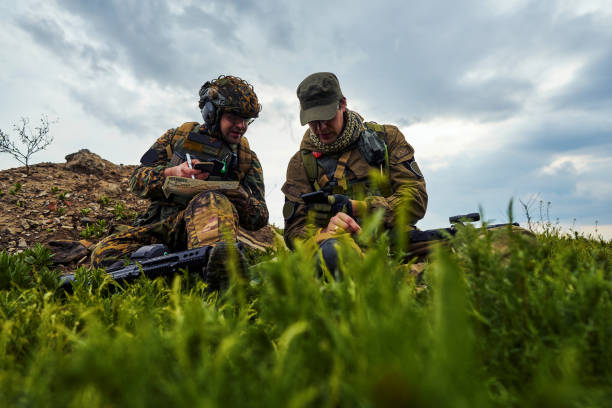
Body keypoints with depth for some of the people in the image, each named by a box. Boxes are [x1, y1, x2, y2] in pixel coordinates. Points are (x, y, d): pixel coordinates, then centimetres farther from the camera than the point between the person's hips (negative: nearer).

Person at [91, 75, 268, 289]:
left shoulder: (247, 158, 16)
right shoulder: (178, 135, 18)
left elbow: (260, 218, 11)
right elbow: (137, 180, 12)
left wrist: (241, 197, -13)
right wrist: (173, 173, -10)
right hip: (160, 225, 3)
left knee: (212, 201, -36)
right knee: (104, 253, -24)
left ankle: (217, 264, -63)